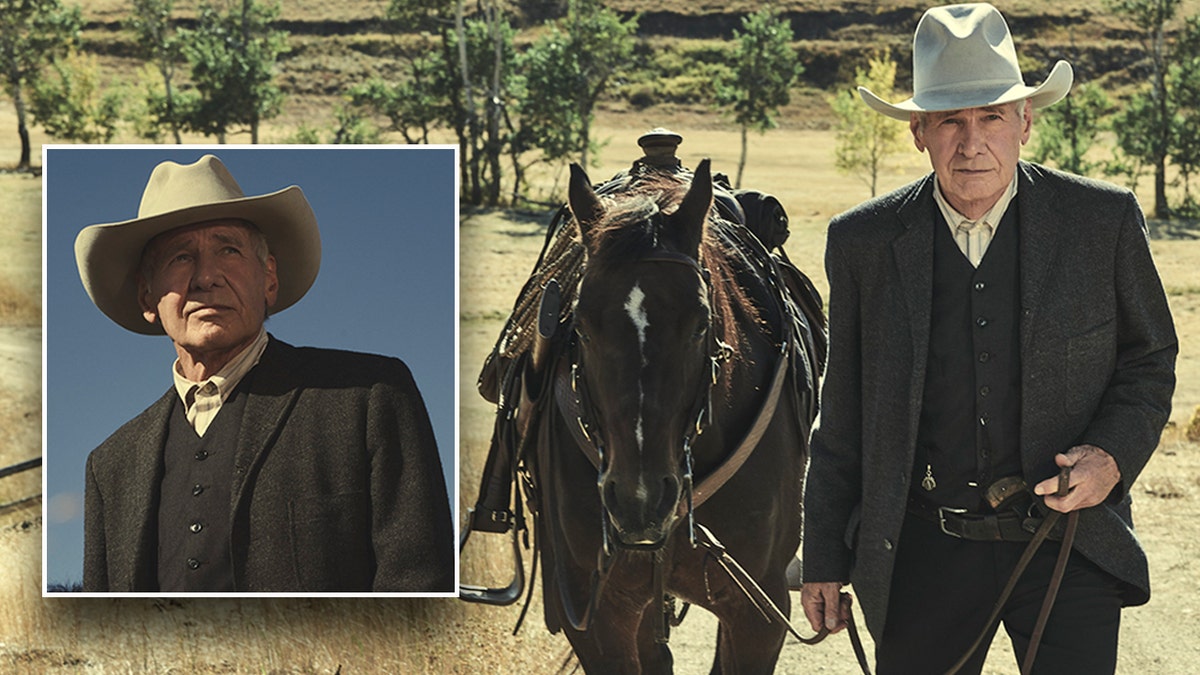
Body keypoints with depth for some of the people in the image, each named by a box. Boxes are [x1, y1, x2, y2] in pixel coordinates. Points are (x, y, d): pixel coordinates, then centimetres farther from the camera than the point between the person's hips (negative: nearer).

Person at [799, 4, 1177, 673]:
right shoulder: (863, 241, 0)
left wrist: (1113, 455, -11)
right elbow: (842, 416, 7)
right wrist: (824, 561, 9)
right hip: (922, 554, 1)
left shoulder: (1105, 221, -3)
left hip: (1071, 546, -1)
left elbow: (1151, 361, 8)